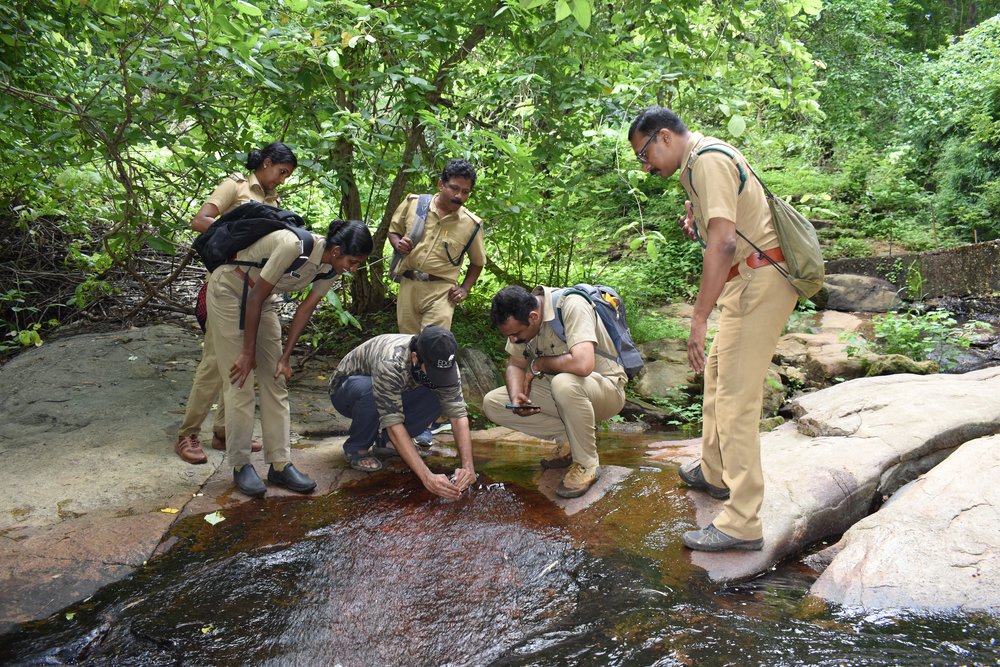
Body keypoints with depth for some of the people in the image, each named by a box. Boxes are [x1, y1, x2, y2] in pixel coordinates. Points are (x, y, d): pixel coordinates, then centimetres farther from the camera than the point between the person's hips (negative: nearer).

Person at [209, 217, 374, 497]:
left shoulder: (330, 268, -11)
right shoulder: (294, 246, -34)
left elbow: (306, 309, -3)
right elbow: (255, 298, -27)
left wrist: (285, 357, -6)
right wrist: (248, 353, -19)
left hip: (262, 296, 7)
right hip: (229, 291, -7)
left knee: (275, 380, 3)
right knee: (240, 382, -6)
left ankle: (280, 464, 8)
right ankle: (240, 465, 6)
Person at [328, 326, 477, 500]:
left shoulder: (444, 364, -25)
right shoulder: (390, 363, -41)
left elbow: (458, 414, -27)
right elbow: (394, 423, -45)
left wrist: (468, 466, -40)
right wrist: (427, 477, -50)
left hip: (394, 395, 5)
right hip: (347, 389, -5)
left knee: (437, 398, -22)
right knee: (368, 389, -39)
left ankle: (386, 440, 2)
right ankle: (356, 447, -11)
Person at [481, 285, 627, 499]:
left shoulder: (572, 306, -28)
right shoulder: (519, 318, -6)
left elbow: (582, 364, -40)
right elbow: (515, 365, 4)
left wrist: (539, 364, -22)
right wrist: (516, 398, -17)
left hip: (605, 388, -7)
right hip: (561, 392, 7)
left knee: (564, 383, -40)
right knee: (492, 404, -7)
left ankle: (586, 464, -16)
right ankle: (579, 436, 0)